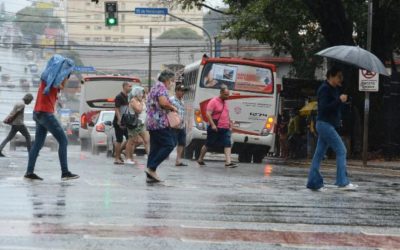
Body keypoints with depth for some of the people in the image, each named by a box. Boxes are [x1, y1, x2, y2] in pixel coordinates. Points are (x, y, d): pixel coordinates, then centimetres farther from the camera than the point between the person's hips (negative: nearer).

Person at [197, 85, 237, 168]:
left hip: (225, 128, 6)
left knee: (227, 144, -8)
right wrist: (212, 124, -24)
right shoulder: (213, 101, -10)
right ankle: (200, 159, 22)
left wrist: (230, 123, 19)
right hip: (214, 128, -6)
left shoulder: (225, 102, 15)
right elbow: (208, 114, -17)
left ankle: (228, 162, -14)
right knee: (208, 144, 6)